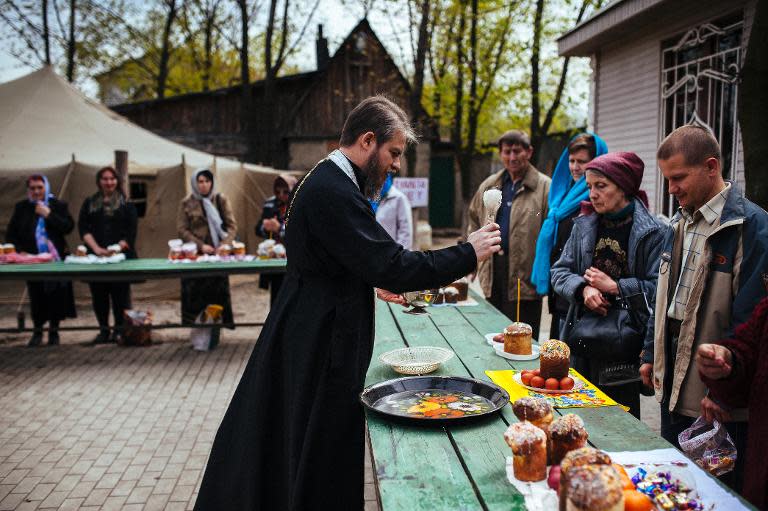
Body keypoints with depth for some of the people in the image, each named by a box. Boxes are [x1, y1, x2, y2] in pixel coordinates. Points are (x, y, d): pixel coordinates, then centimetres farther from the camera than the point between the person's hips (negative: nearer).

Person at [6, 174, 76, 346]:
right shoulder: (21, 208, 9)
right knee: (36, 297, 1)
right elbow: (11, 234, 10)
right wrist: (19, 251, -3)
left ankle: (53, 331, 13)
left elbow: (68, 227, -7)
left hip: (56, 260, -1)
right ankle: (37, 330, 18)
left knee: (56, 295, -3)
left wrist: (48, 214, -13)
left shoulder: (58, 205, 5)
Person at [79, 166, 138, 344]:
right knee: (98, 294, 4)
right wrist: (96, 248, -11)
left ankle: (120, 330, 5)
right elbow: (83, 228, 3)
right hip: (96, 256, 3)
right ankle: (103, 330, 14)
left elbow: (130, 231, -1)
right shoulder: (89, 203, 13)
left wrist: (118, 248, -14)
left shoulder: (126, 204, 6)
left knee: (120, 294, -4)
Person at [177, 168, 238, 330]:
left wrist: (225, 244, -12)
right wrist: (200, 245, -12)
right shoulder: (186, 204, 3)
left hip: (218, 254, 2)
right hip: (195, 256, -1)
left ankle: (223, 321, 10)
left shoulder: (221, 200, 8)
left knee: (220, 291, 2)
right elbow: (182, 230, 0)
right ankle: (192, 324, 5)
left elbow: (232, 225, 4)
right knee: (195, 292, -3)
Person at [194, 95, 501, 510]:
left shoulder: (329, 181, 11)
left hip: (310, 334, 11)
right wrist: (468, 254, -19)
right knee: (325, 462, 3)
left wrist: (379, 282, 13)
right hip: (321, 346, -11)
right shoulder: (334, 191, -23)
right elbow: (390, 262, -27)